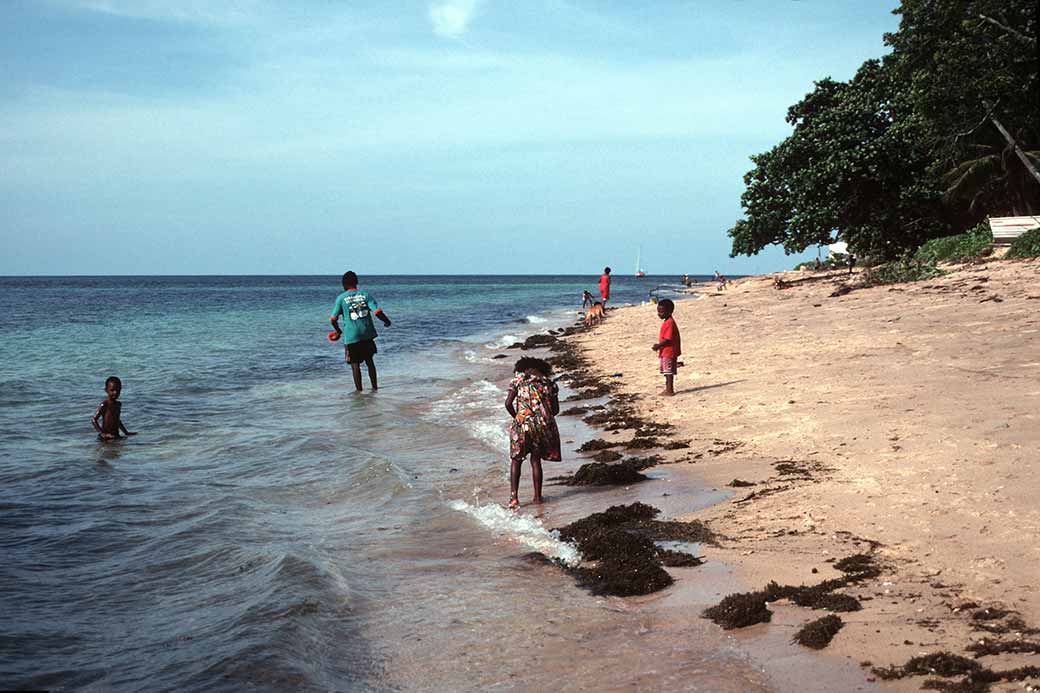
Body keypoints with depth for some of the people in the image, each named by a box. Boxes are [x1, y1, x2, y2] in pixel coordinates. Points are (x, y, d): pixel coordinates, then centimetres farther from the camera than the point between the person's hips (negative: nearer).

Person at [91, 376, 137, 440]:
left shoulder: (118, 404, 12)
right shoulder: (104, 405, -11)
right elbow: (94, 420, -12)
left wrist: (126, 432, 26)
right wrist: (102, 433, -18)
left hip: (116, 435, 7)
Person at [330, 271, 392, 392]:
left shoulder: (341, 298, -3)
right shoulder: (365, 295, 2)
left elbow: (333, 319, -2)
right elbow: (377, 311, -8)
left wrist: (338, 331, 16)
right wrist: (386, 321, 10)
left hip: (351, 336, -3)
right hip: (367, 334, 3)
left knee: (355, 364, 5)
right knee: (369, 361, 17)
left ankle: (359, 390, 4)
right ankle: (374, 386, 21)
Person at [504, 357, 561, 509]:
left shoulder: (518, 379, 5)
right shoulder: (549, 383, 10)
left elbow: (508, 403, -3)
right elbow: (556, 410, 10)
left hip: (523, 423, -2)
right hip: (545, 425, 2)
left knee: (516, 459, 11)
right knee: (536, 459, 17)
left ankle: (513, 496, 1)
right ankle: (538, 496, 18)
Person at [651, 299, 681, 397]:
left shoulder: (669, 323, -20)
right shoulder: (667, 322, 13)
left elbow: (668, 339, -24)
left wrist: (659, 346, -19)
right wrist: (659, 345, 14)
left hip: (669, 352, -10)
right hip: (666, 352, 10)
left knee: (668, 372, -4)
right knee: (667, 372, 16)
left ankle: (669, 390, 0)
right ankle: (668, 388, 24)